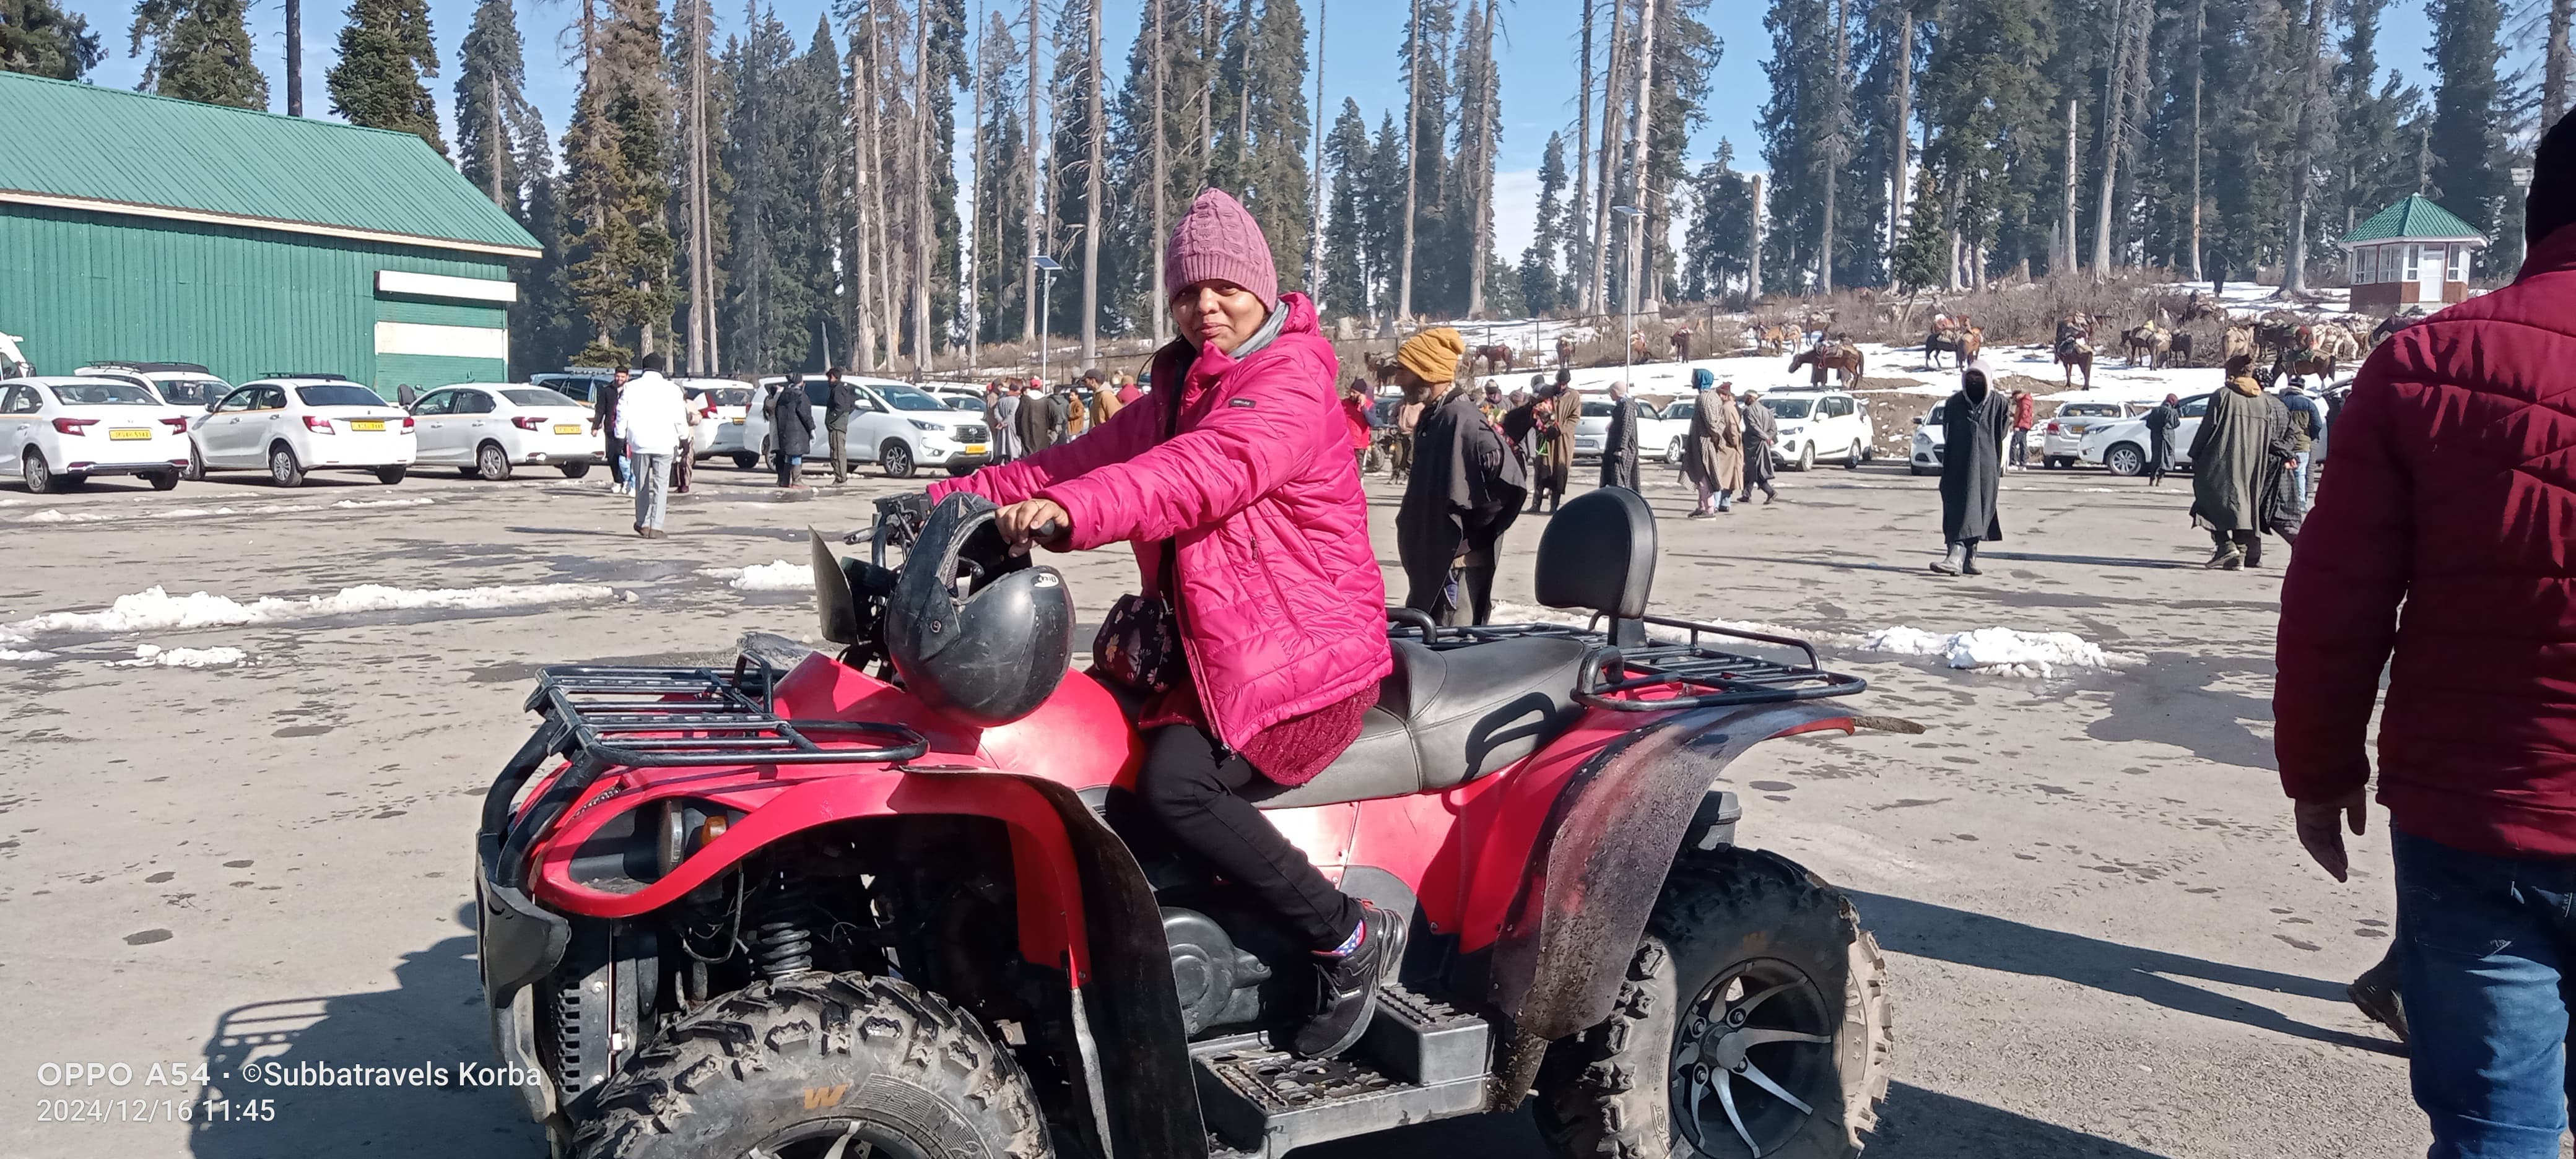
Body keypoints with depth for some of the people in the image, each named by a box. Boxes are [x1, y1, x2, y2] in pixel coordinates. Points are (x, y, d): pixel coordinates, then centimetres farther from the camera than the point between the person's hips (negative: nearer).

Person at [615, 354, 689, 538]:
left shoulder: (630, 388, 2)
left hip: (639, 442, 2)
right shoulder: (671, 389, -2)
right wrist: (684, 438, 14)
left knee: (642, 485, 14)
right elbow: (680, 418, 1)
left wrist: (621, 437, 13)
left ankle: (643, 523, 18)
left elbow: (622, 416, 2)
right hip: (664, 444, -2)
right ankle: (655, 527, -7)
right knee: (661, 485, -1)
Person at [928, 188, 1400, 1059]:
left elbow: (1212, 469, -32)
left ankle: (1349, 938, -12)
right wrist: (950, 501, 2)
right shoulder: (1179, 396, 18)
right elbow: (1085, 458, 12)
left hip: (1309, 655, -9)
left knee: (1177, 786, -28)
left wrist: (1073, 510, -47)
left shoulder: (1291, 385, -13)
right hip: (1213, 651, 9)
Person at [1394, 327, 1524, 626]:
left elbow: (1510, 481, -27)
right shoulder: (1434, 416, 12)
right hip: (1430, 562, 10)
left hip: (1456, 565, -10)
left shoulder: (1461, 419, -17)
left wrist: (1471, 533, -18)